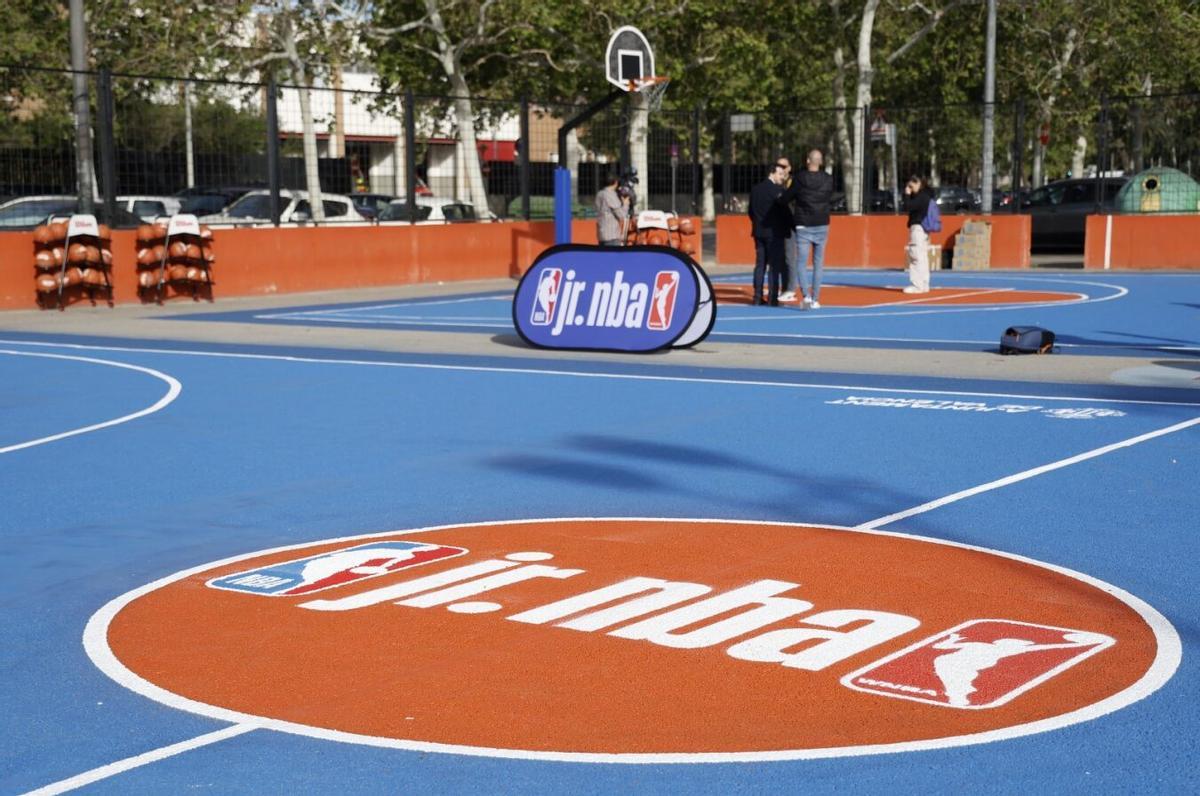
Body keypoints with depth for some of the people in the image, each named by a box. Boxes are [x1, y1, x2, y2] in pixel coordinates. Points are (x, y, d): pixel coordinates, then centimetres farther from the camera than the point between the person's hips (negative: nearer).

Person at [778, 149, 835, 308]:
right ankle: (815, 299, 9)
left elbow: (785, 199, -2)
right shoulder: (828, 180, -2)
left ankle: (806, 294, -17)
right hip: (822, 226, 2)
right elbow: (830, 199, 10)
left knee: (801, 262, 2)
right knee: (818, 264, 9)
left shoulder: (799, 179, -9)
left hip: (803, 226, -2)